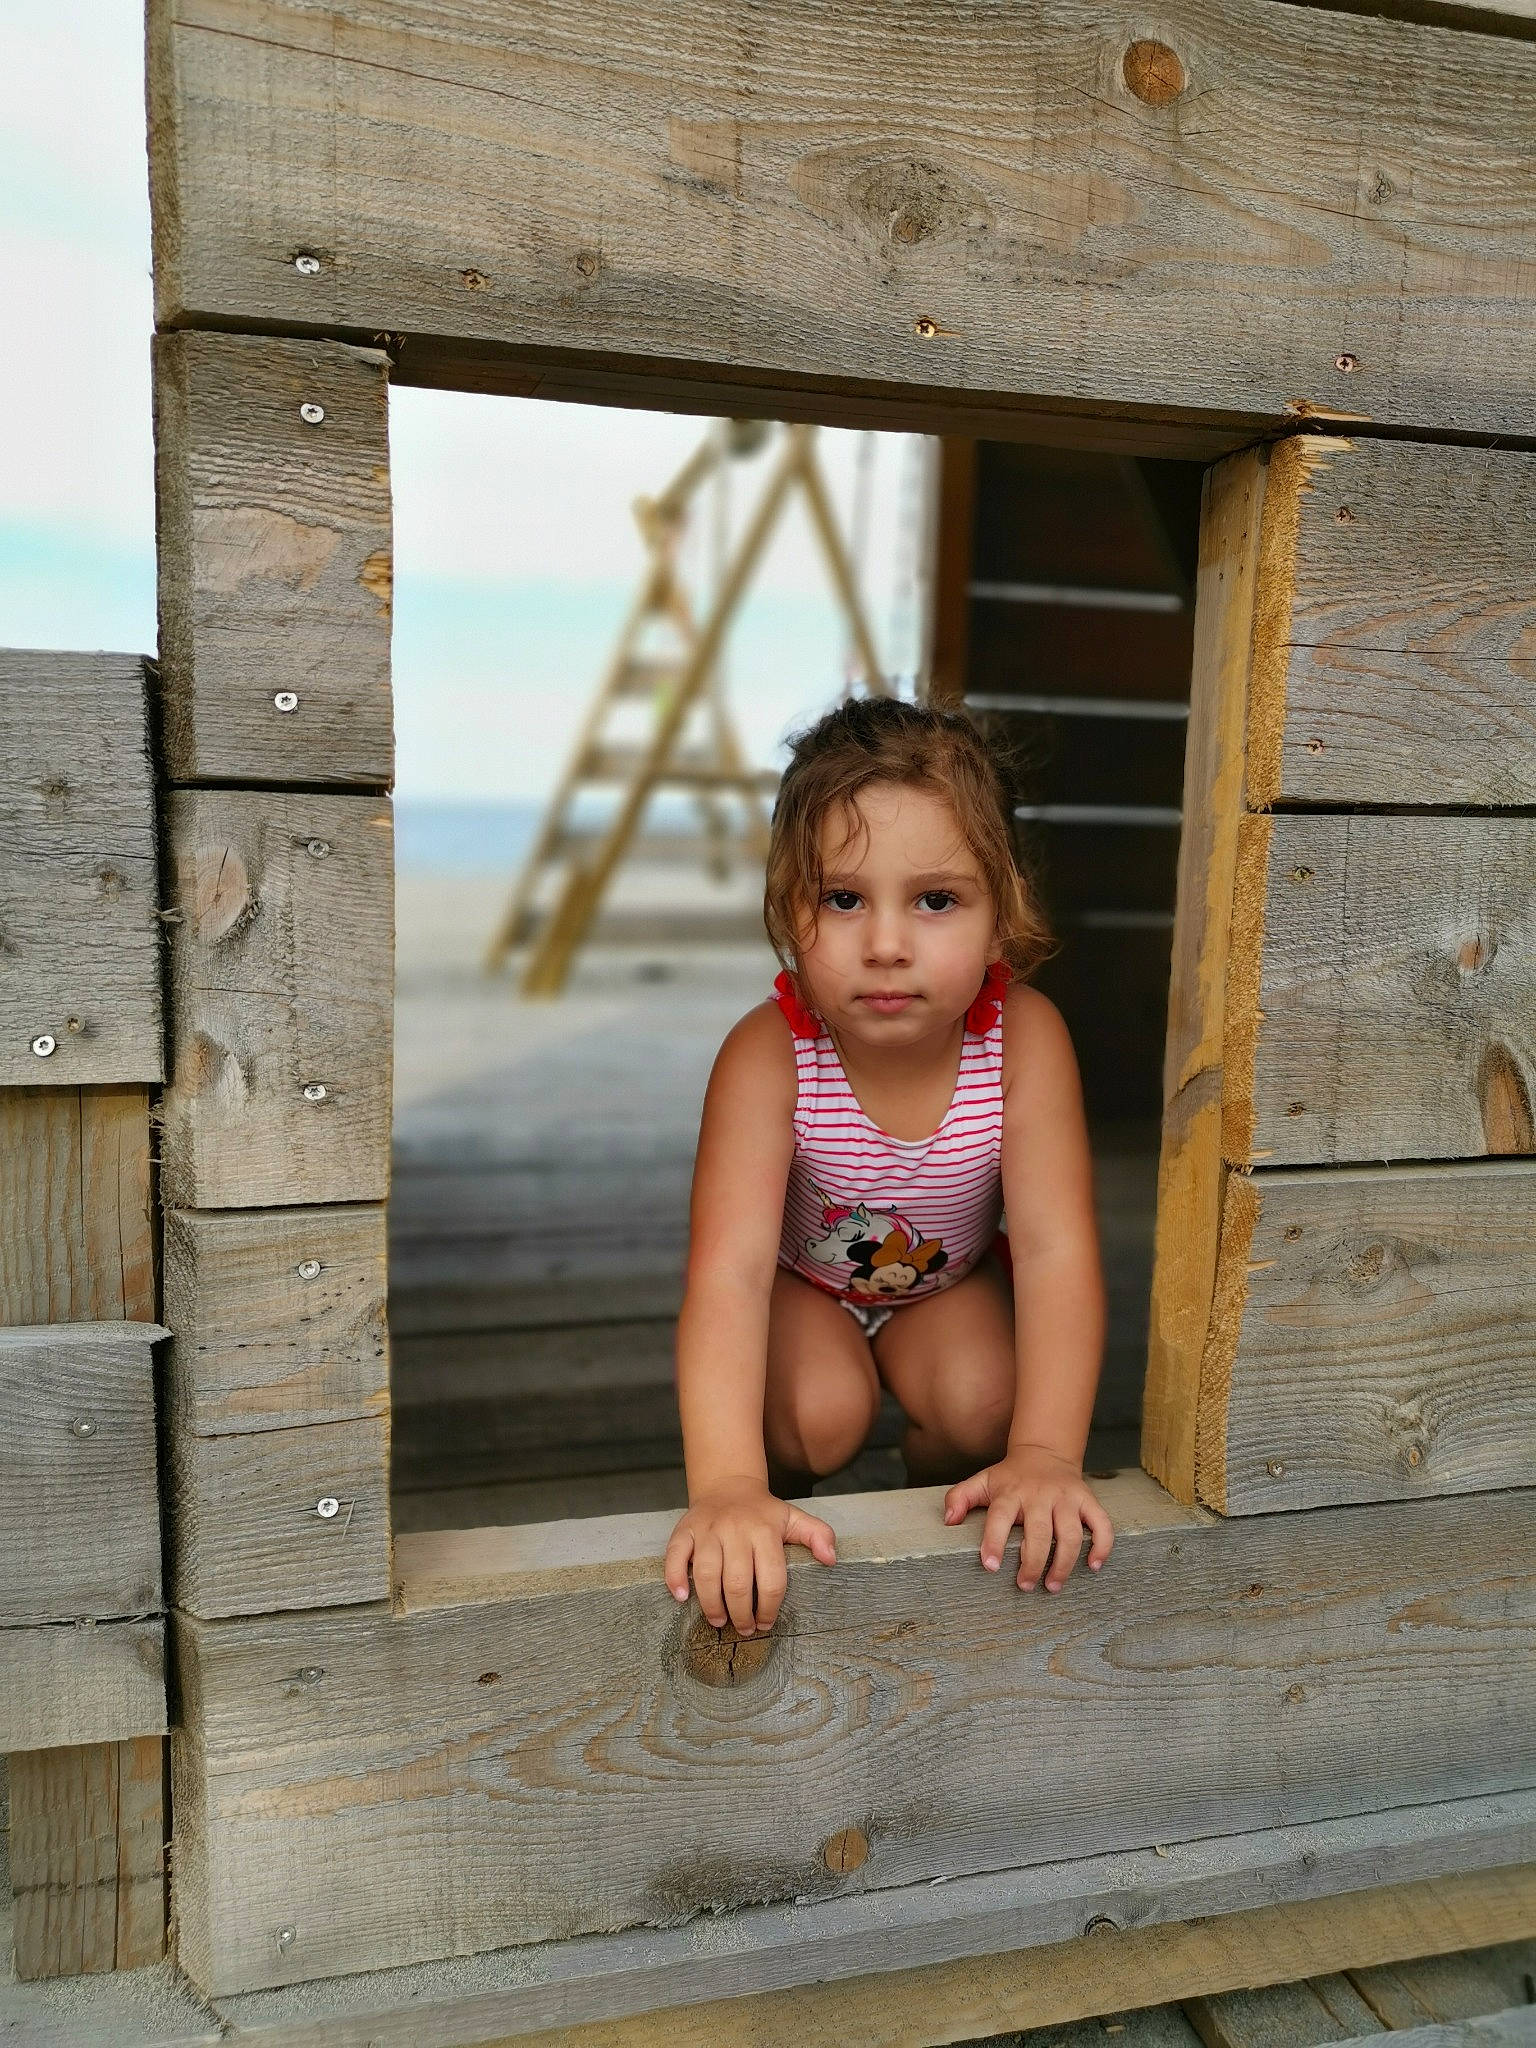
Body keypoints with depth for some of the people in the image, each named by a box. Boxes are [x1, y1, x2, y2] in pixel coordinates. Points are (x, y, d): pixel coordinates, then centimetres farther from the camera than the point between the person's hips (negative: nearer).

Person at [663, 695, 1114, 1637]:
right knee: (820, 1417, -25)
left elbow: (1056, 1247, -33)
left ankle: (940, 1512, 12)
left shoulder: (1026, 1037, -31)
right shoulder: (767, 1056, -35)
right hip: (803, 1279, -1)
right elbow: (729, 1270, -43)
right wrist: (726, 1486, -55)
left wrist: (1046, 1454, -45)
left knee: (981, 1403, -22)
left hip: (947, 1277, 2)